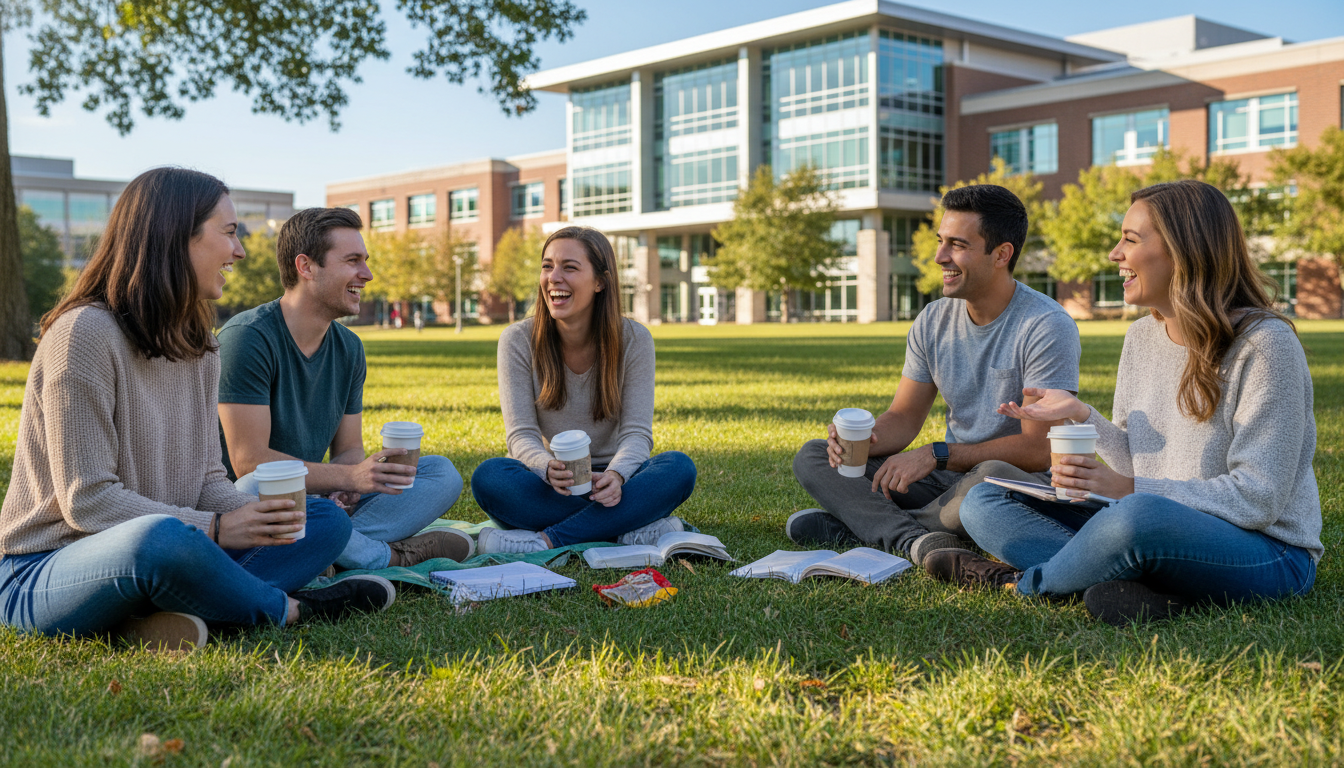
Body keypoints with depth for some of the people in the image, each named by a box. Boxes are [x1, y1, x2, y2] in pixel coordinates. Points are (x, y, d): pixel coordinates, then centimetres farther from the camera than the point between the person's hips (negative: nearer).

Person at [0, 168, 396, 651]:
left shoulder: (199, 348, 12)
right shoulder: (85, 334, -16)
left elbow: (206, 478, 8)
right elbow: (87, 501, -20)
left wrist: (253, 513, -14)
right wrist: (213, 529, -23)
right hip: (43, 575, -8)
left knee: (327, 520, -1)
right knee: (162, 538, -42)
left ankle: (176, 613, -25)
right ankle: (289, 609, -12)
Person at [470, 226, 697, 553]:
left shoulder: (633, 340, -6)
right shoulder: (518, 341, -7)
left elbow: (637, 431, -11)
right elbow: (521, 435, -11)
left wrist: (616, 475, -35)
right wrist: (549, 467, -36)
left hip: (608, 480, 0)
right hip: (547, 484, 0)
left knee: (679, 467, -28)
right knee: (488, 476, -31)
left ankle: (547, 539, -32)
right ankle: (633, 527, -30)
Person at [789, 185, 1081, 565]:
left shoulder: (1047, 327, -16)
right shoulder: (933, 321, 4)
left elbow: (1039, 449, -21)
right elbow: (904, 418, 8)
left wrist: (936, 454, -25)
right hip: (950, 478, 6)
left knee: (994, 478, -43)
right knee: (812, 456, -4)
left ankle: (859, 525, -20)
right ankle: (913, 538, -28)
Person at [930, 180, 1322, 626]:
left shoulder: (1265, 343, -14)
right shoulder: (1141, 337, 8)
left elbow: (1257, 498, -19)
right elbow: (1138, 463, 10)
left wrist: (1129, 488, -26)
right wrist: (1083, 416, -7)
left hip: (1269, 553, -7)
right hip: (1166, 537, 8)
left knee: (1138, 516, -41)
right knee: (983, 503, -1)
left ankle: (1025, 584, -11)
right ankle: (1149, 586, -20)